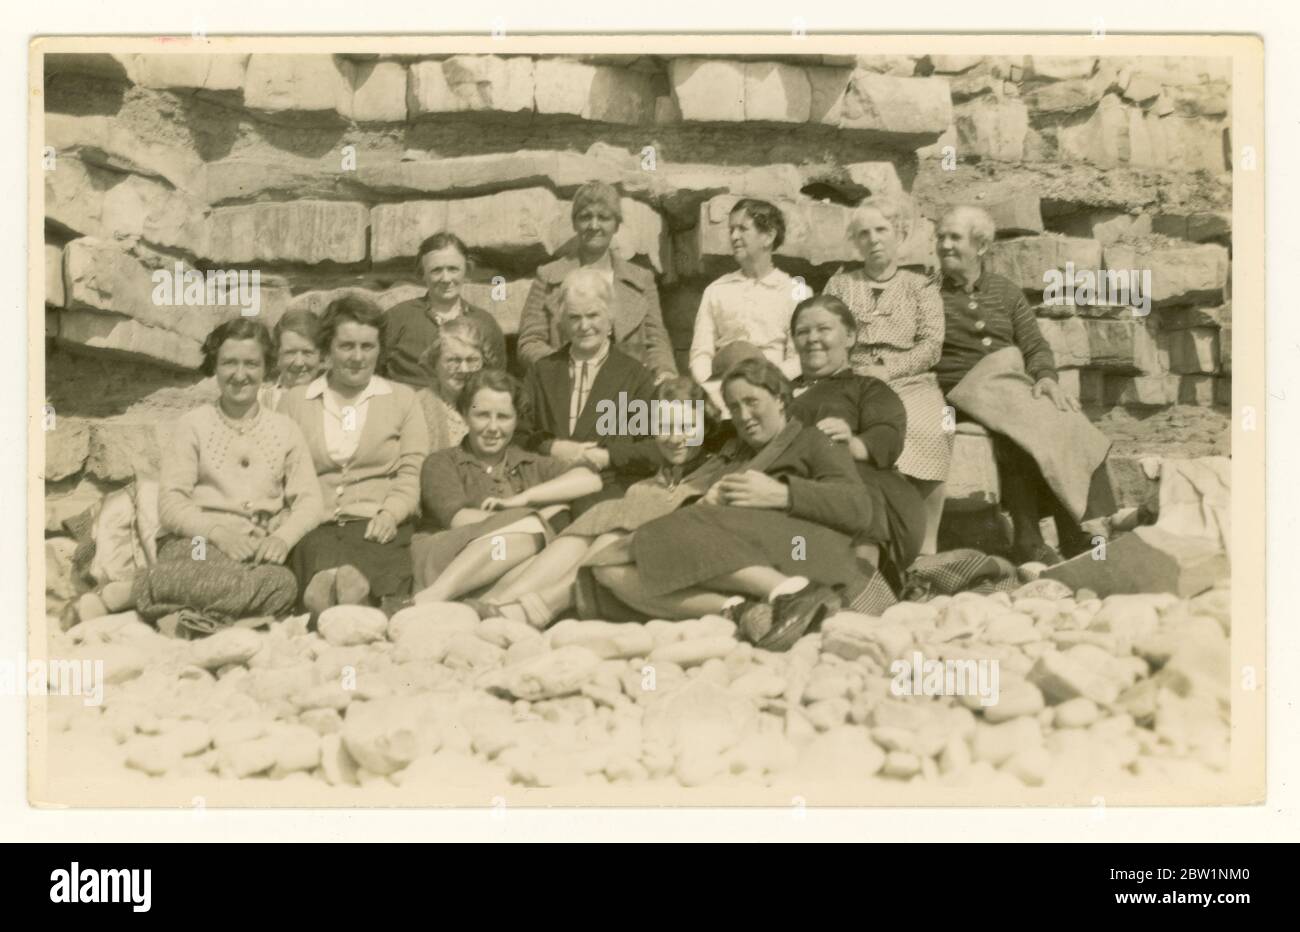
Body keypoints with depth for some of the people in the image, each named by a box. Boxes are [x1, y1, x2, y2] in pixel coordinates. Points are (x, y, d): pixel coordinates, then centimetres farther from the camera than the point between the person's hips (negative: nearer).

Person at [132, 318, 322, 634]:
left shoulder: (285, 429, 17)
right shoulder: (192, 424, 11)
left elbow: (309, 501, 9)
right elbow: (170, 504, 2)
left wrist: (283, 538, -13)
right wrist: (217, 531, -17)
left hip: (258, 550, 3)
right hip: (196, 543, -3)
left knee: (284, 586, -37)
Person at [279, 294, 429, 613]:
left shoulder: (402, 399, 21)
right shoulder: (294, 401, 22)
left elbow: (412, 472, 10)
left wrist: (391, 513, -9)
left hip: (377, 525, 0)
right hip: (315, 526, 1)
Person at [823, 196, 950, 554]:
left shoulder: (921, 287, 18)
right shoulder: (839, 284, 22)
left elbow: (932, 346, 5)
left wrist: (887, 371, -11)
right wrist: (851, 371, -8)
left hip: (909, 383, 0)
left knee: (929, 430, -35)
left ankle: (926, 546, -28)